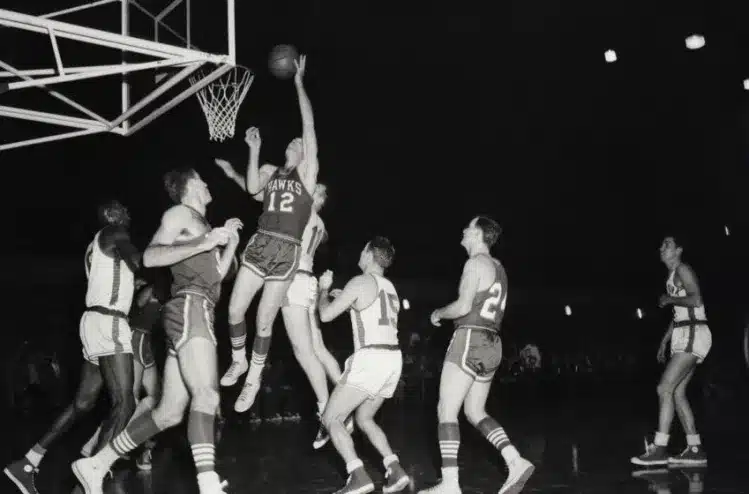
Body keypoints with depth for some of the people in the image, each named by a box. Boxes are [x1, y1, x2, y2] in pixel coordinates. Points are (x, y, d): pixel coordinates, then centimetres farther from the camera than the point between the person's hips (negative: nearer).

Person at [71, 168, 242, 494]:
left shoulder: (201, 223, 30)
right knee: (206, 395, -24)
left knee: (169, 412, 5)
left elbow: (215, 275, 32)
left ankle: (96, 465, 12)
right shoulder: (180, 213, 4)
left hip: (197, 313, 9)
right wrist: (203, 243, -14)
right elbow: (150, 257, -11)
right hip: (189, 308, -9)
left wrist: (230, 242, 22)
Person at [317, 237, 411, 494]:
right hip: (392, 359, 9)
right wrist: (350, 302, 35)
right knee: (364, 418, 23)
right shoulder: (390, 288, 22)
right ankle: (395, 470, 7)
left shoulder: (361, 282, -5)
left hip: (370, 359, -9)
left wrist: (324, 289, 16)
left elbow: (326, 315, -2)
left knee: (331, 418, 0)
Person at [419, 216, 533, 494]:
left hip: (470, 342, -9)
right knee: (475, 412, 15)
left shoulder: (476, 262, -9)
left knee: (446, 411, -6)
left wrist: (438, 313, 0)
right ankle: (516, 462, 0)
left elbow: (463, 306, -18)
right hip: (491, 345, 9)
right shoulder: (498, 268, 19)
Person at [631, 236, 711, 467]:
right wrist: (664, 342, 25)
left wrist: (669, 299, -9)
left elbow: (696, 300, -21)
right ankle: (695, 450, 8)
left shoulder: (682, 270, -6)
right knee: (677, 392, 6)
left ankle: (659, 449, -18)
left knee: (665, 388, -16)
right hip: (684, 336, 10)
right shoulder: (672, 276, 22)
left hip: (693, 335, -10)